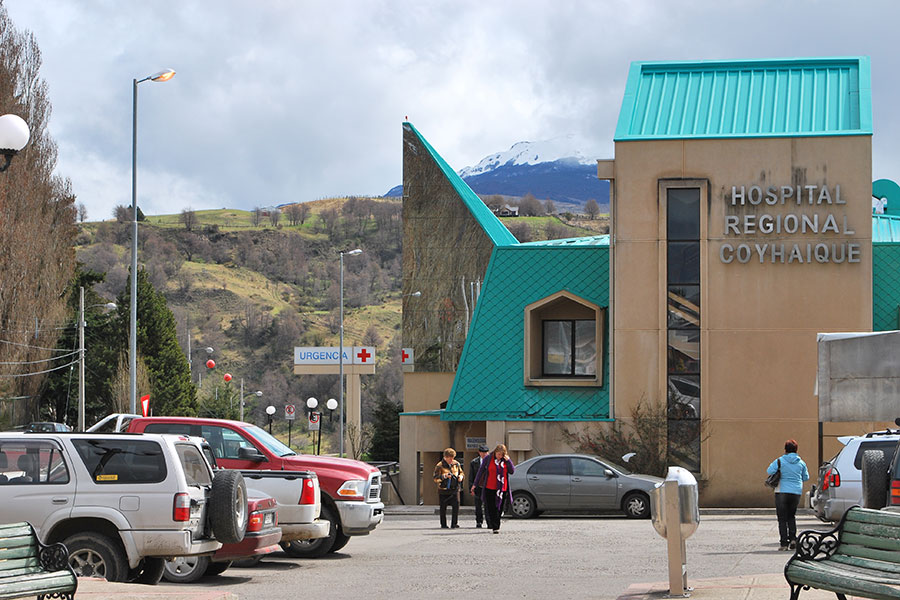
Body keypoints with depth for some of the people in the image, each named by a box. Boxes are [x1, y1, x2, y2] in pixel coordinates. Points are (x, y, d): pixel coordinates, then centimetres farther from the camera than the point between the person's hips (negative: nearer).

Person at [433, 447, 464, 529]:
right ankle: (443, 524, 17)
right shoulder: (439, 466, -5)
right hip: (443, 490, -2)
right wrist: (443, 476, -26)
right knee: (443, 508, 5)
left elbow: (462, 473, 20)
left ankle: (454, 523, -2)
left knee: (456, 506, -10)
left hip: (454, 489, 2)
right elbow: (436, 479, -9)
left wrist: (461, 476, -4)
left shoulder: (456, 464, 6)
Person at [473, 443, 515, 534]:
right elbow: (481, 471, 6)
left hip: (502, 489, 2)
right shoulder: (488, 459, 1)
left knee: (499, 509, 5)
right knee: (491, 509, -7)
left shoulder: (506, 460, 8)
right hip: (490, 488, -2)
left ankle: (496, 526, 19)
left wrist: (508, 461, -9)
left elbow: (512, 471, 2)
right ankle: (495, 527, -7)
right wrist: (475, 484, 7)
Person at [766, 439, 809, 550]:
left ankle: (784, 543, -3)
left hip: (782, 492, -3)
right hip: (796, 492, 3)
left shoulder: (779, 461, -6)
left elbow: (769, 471, -11)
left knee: (782, 519, 2)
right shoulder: (801, 463, 5)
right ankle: (793, 538, 2)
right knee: (791, 517, 19)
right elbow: (806, 477, 14)